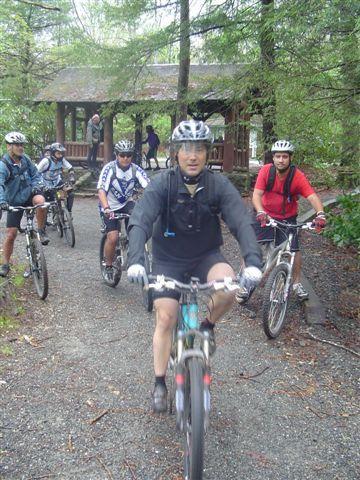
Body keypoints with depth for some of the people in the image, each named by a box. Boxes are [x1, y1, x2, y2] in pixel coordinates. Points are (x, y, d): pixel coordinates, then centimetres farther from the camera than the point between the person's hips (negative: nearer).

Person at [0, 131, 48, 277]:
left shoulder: (25, 159, -4)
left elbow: (35, 174, 6)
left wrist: (37, 186, -16)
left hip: (29, 194, 2)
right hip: (15, 202, -2)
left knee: (40, 200, -35)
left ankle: (41, 231, -13)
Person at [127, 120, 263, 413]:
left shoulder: (220, 186, -15)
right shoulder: (162, 184, -17)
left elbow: (242, 223, -25)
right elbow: (140, 222, -27)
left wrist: (253, 261, -42)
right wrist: (136, 260, -45)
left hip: (206, 257, 0)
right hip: (168, 260, 0)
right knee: (165, 318, -6)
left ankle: (208, 325, 5)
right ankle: (160, 384, 15)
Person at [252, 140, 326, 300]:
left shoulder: (298, 176, -21)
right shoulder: (266, 171, -19)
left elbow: (312, 197, -30)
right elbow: (256, 194, -26)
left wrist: (320, 214, -48)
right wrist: (260, 212, -45)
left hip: (288, 217, 0)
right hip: (265, 215, 0)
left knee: (294, 250, -4)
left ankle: (296, 283, 17)